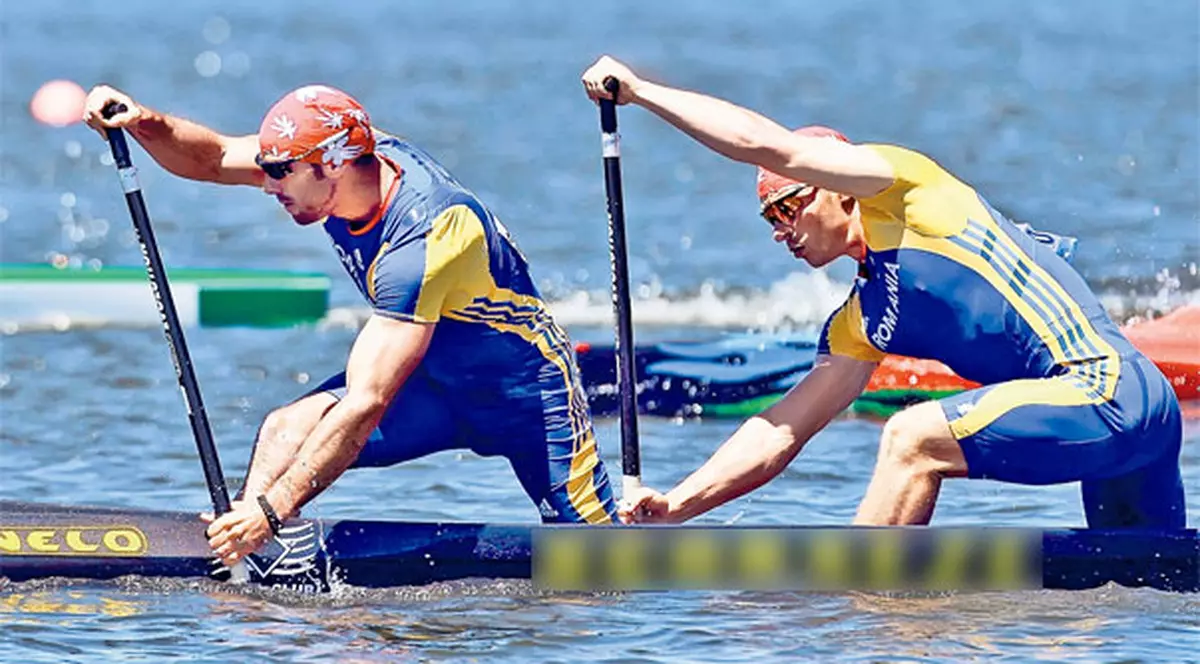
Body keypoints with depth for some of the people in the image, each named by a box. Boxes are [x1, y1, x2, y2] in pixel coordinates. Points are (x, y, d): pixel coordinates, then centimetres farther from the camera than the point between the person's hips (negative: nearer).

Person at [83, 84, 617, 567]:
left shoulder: (419, 241, -36)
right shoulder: (361, 155, -13)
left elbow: (365, 406, -40)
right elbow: (211, 158, -4)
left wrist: (270, 509, -44)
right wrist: (146, 124, -25)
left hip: (524, 393, -7)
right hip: (435, 379, 7)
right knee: (288, 431, -16)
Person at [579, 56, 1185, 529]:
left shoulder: (907, 188, 0)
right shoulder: (861, 323, 21)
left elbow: (762, 143, -7)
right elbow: (779, 432, 21)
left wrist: (639, 90, 1)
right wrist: (676, 504, 11)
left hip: (1107, 387, -10)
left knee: (913, 438, -16)